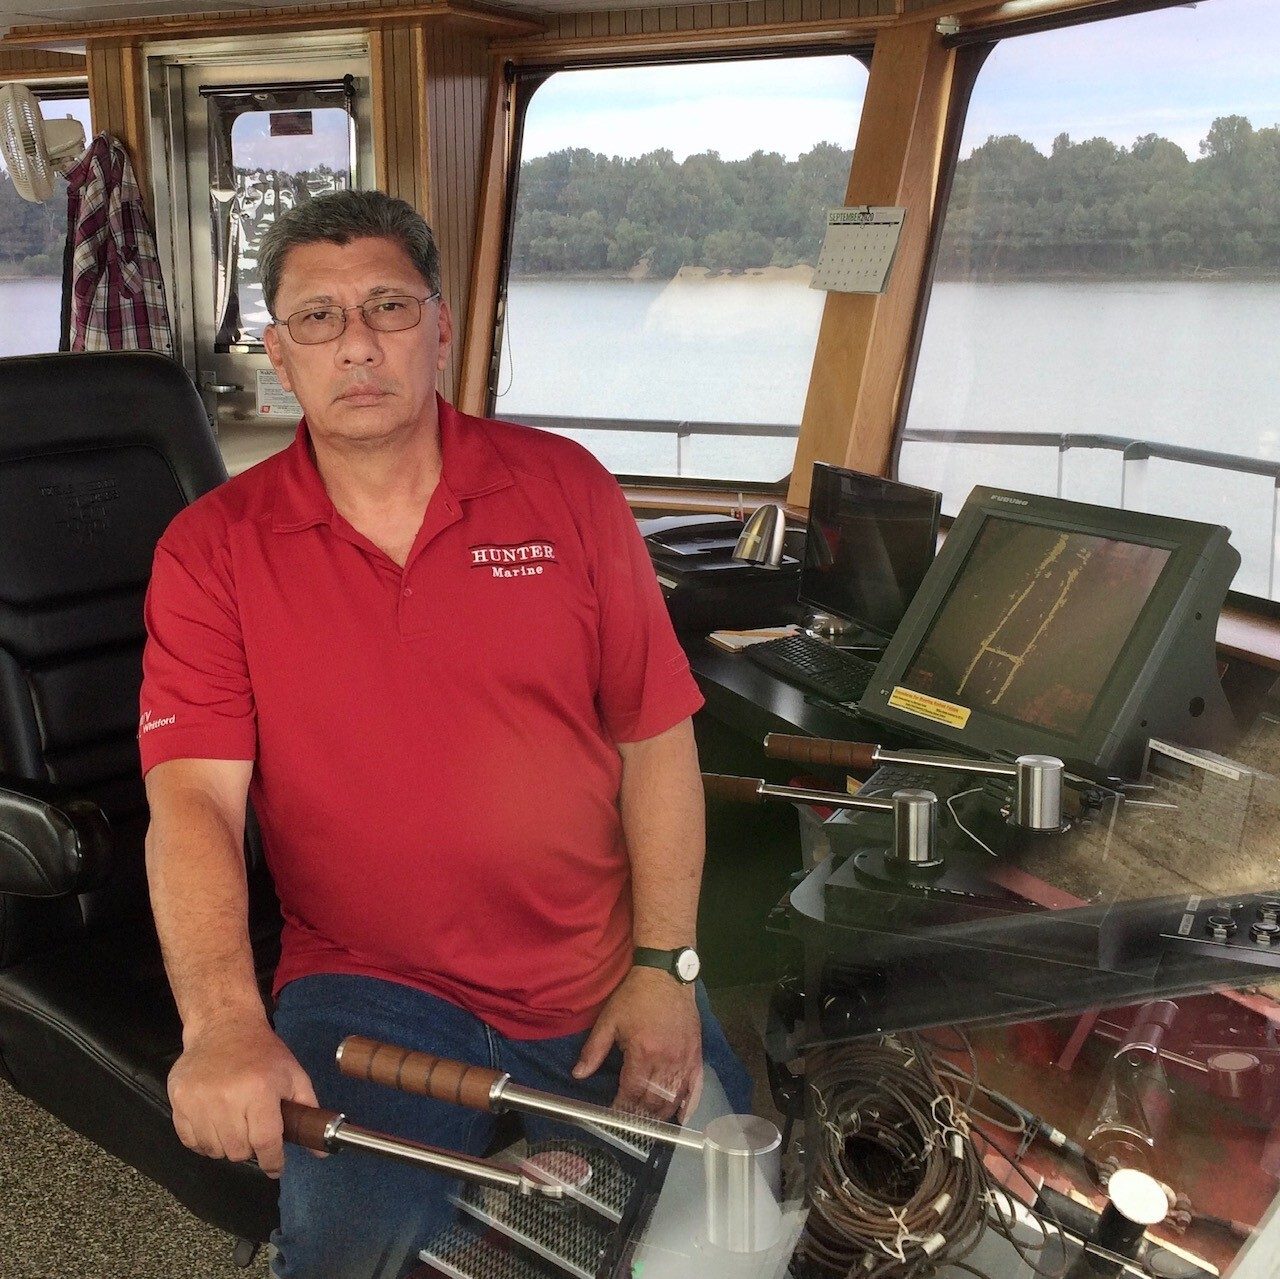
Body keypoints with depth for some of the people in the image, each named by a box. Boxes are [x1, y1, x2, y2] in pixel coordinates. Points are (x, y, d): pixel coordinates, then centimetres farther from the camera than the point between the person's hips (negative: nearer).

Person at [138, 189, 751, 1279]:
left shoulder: (565, 489, 0)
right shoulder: (212, 552, -2)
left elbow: (655, 738, 0)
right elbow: (192, 796, -12)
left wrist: (665, 968, -5)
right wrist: (223, 1025, -27)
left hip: (601, 986, 2)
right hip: (368, 990, -1)